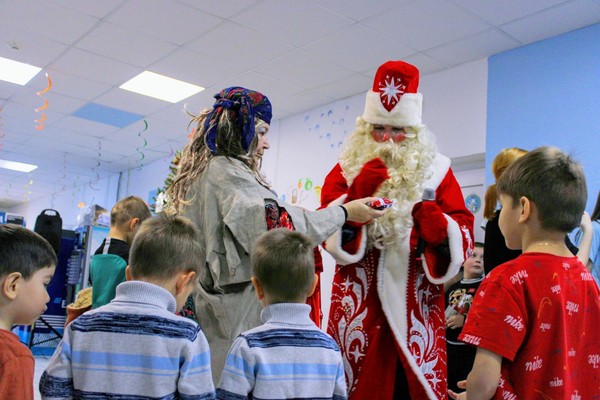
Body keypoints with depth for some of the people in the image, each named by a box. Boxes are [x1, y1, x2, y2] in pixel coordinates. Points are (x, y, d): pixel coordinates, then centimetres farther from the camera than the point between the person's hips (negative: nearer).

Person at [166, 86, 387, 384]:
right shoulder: (227, 171, -12)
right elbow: (279, 224, -20)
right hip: (235, 307, -10)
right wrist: (344, 212, -11)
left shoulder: (197, 172, 17)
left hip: (202, 301, 10)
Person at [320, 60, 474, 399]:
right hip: (359, 304, 0)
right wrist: (356, 196, -17)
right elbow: (327, 234, -2)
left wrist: (440, 229, -21)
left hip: (416, 307, 0)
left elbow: (464, 237, 1)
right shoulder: (347, 168, 7)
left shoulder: (436, 170, 7)